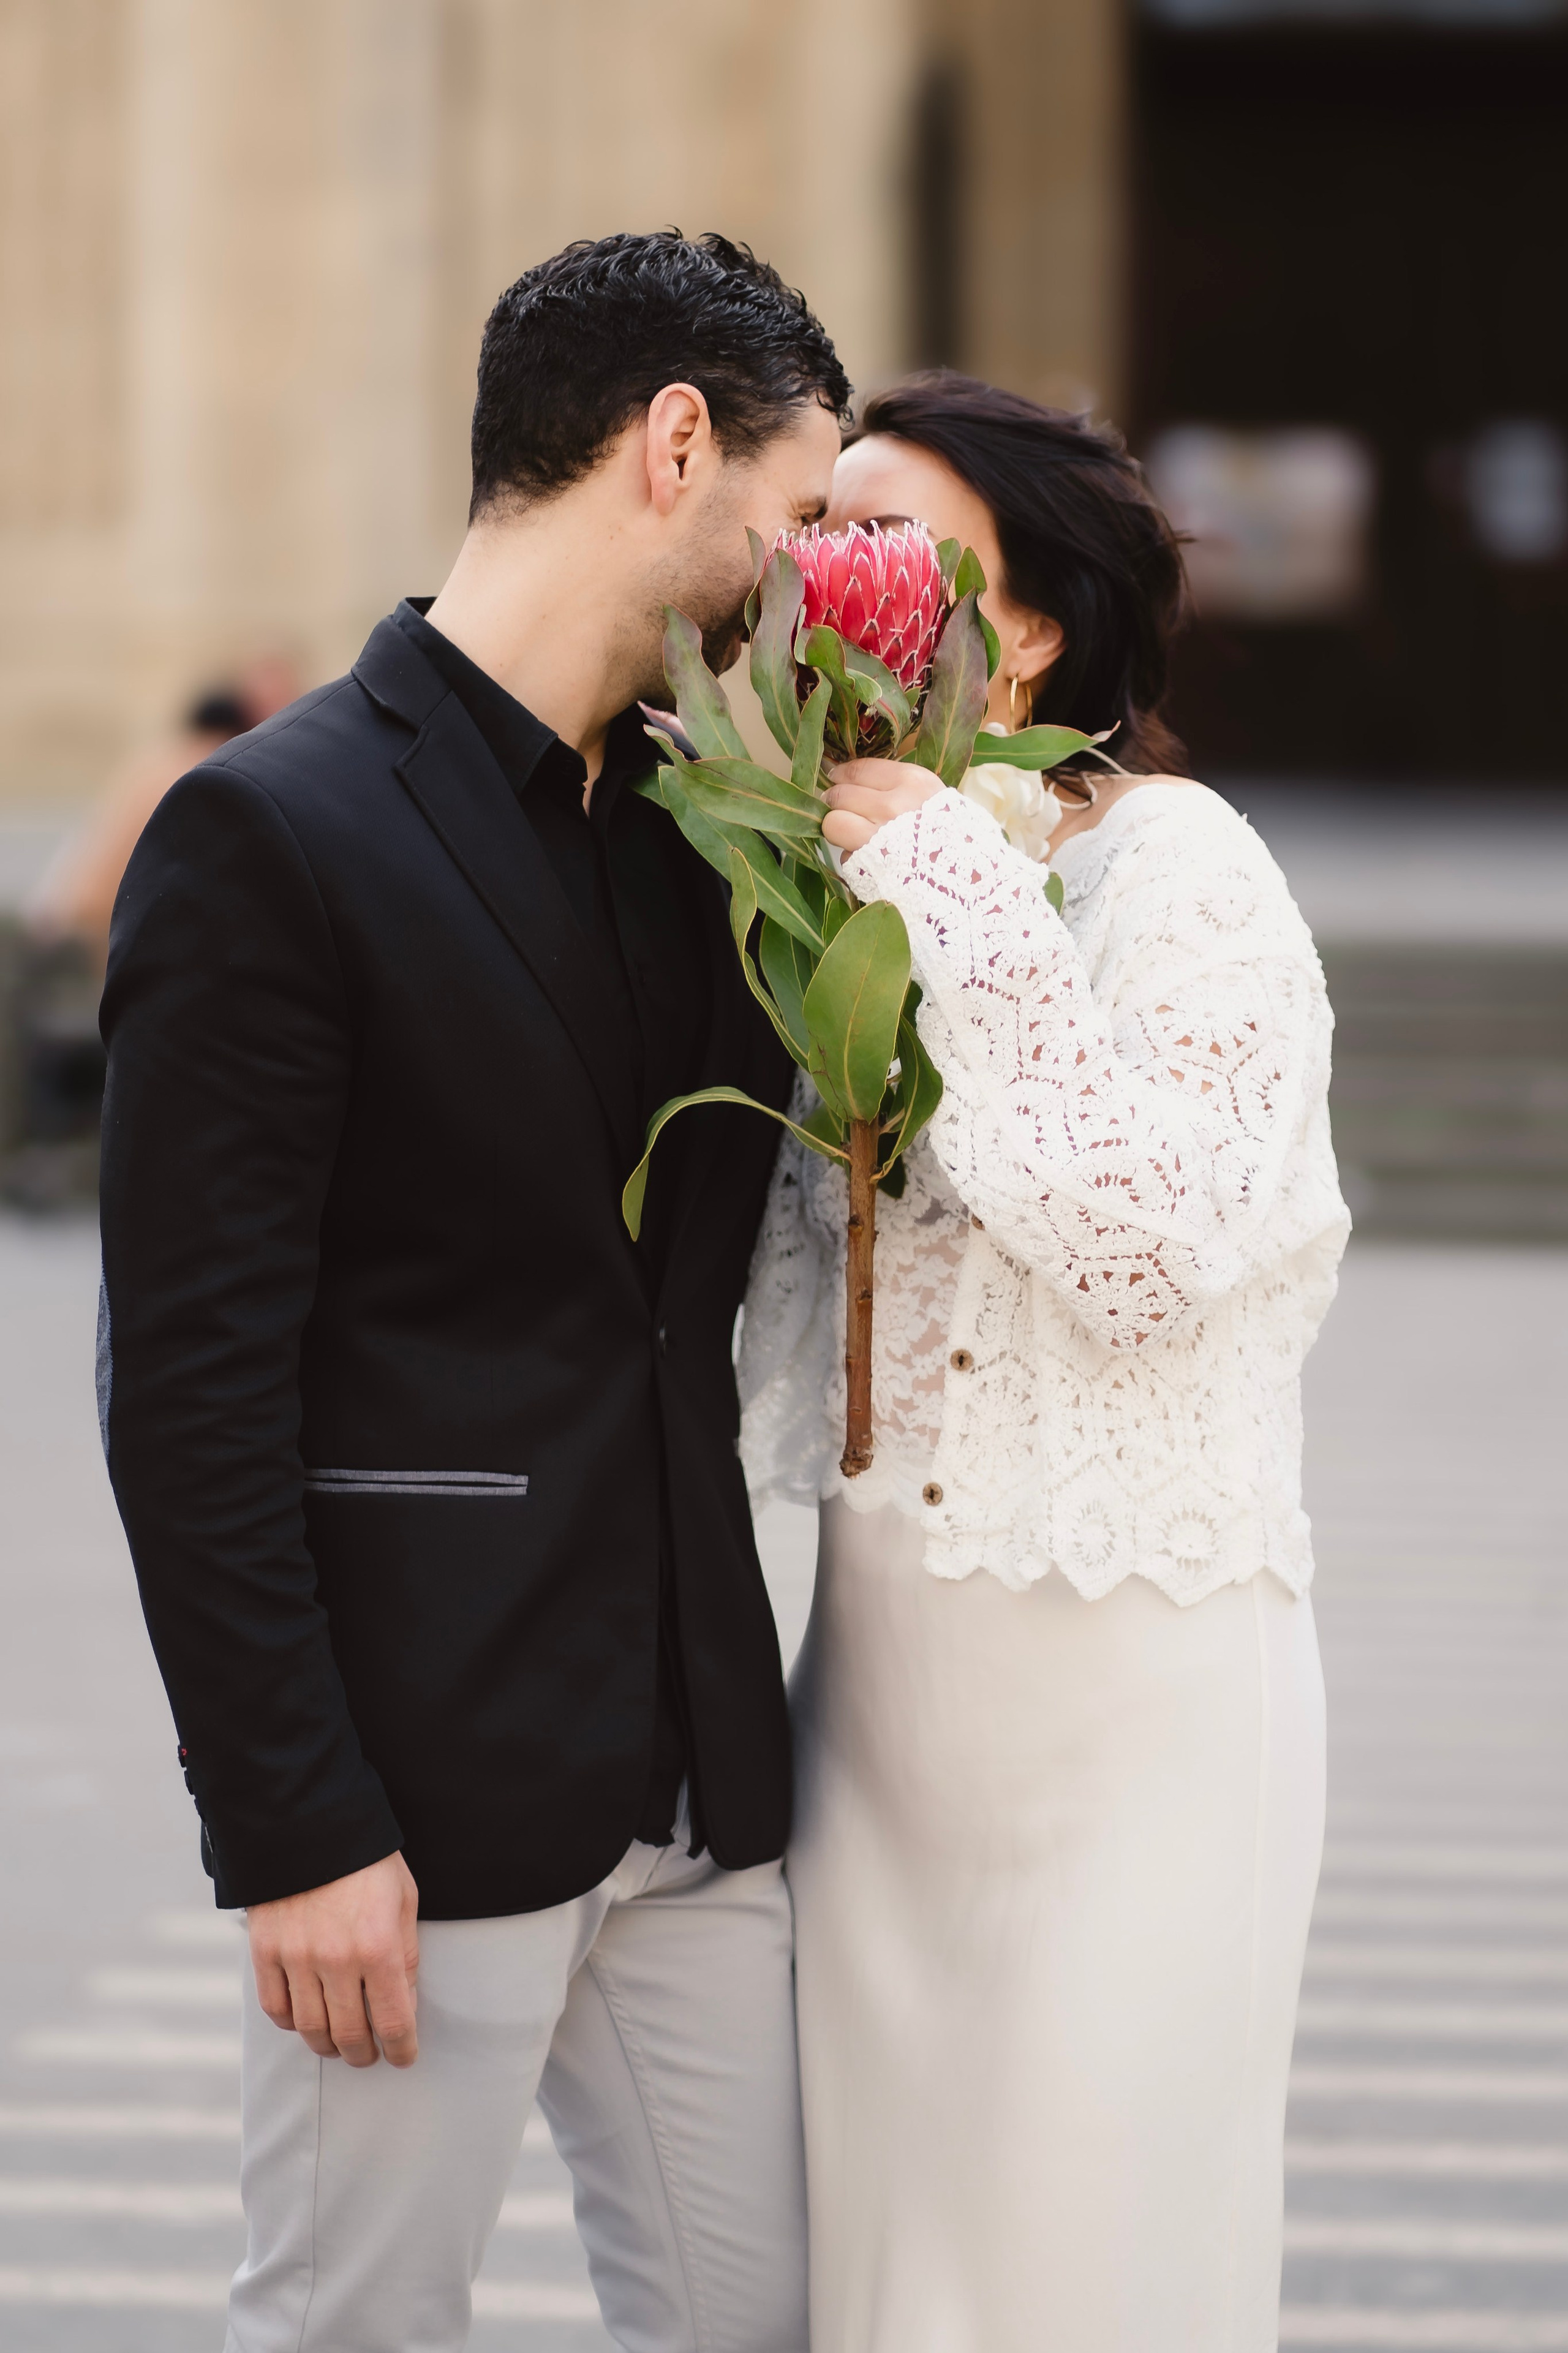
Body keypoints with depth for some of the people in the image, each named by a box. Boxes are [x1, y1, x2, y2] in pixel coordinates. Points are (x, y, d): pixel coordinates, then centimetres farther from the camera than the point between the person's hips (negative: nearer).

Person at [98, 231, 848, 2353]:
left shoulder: (704, 829, 12)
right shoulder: (272, 836, -11)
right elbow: (190, 1387, -14)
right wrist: (292, 1834, -17)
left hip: (696, 1779, 7)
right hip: (422, 1785, -7)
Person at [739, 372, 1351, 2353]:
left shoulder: (1171, 867, -12)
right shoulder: (826, 880, 9)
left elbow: (1154, 1253, -23)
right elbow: (780, 1297, 12)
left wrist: (958, 896, -22)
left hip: (1134, 1687, -6)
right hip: (885, 1672, 7)